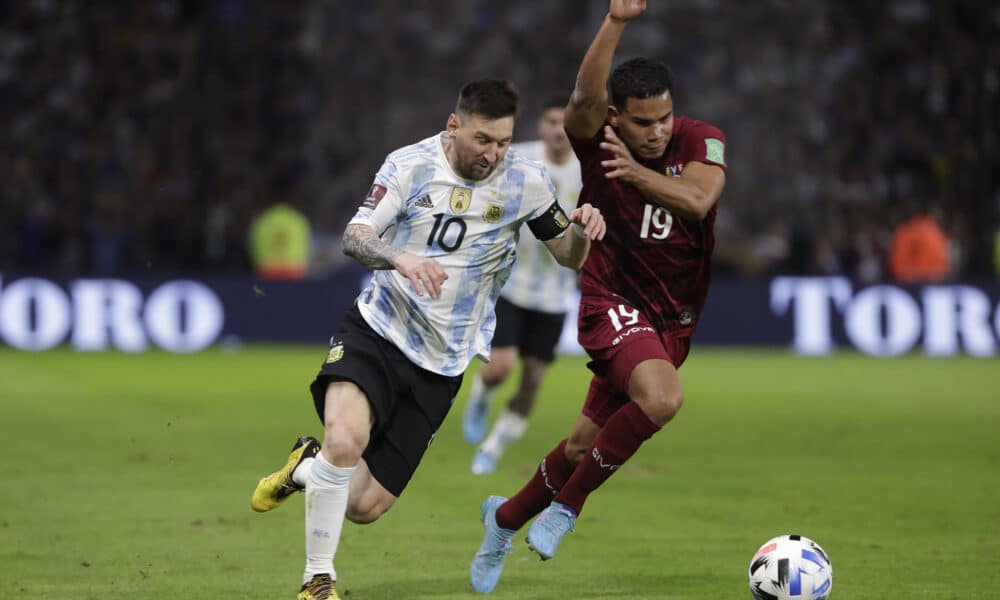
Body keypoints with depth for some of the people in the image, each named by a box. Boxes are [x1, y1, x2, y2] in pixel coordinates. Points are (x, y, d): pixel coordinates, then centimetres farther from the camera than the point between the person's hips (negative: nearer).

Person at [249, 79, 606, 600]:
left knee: (364, 507, -1)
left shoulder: (524, 181, -3)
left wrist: (582, 229, -18)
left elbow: (568, 256, 6)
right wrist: (399, 258, -34)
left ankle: (308, 467, 35)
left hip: (441, 364, 2)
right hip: (377, 329, -2)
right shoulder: (410, 165, -7)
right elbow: (355, 238, -12)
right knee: (345, 439, -32)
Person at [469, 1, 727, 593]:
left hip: (674, 316, 4)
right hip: (614, 301, -4)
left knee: (587, 443, 9)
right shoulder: (595, 136, -14)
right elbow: (586, 95, -37)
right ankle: (567, 505, -10)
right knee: (662, 398, -30)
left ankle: (507, 517, 36)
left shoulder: (702, 141, -8)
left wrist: (636, 172, -39)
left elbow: (698, 200, -27)